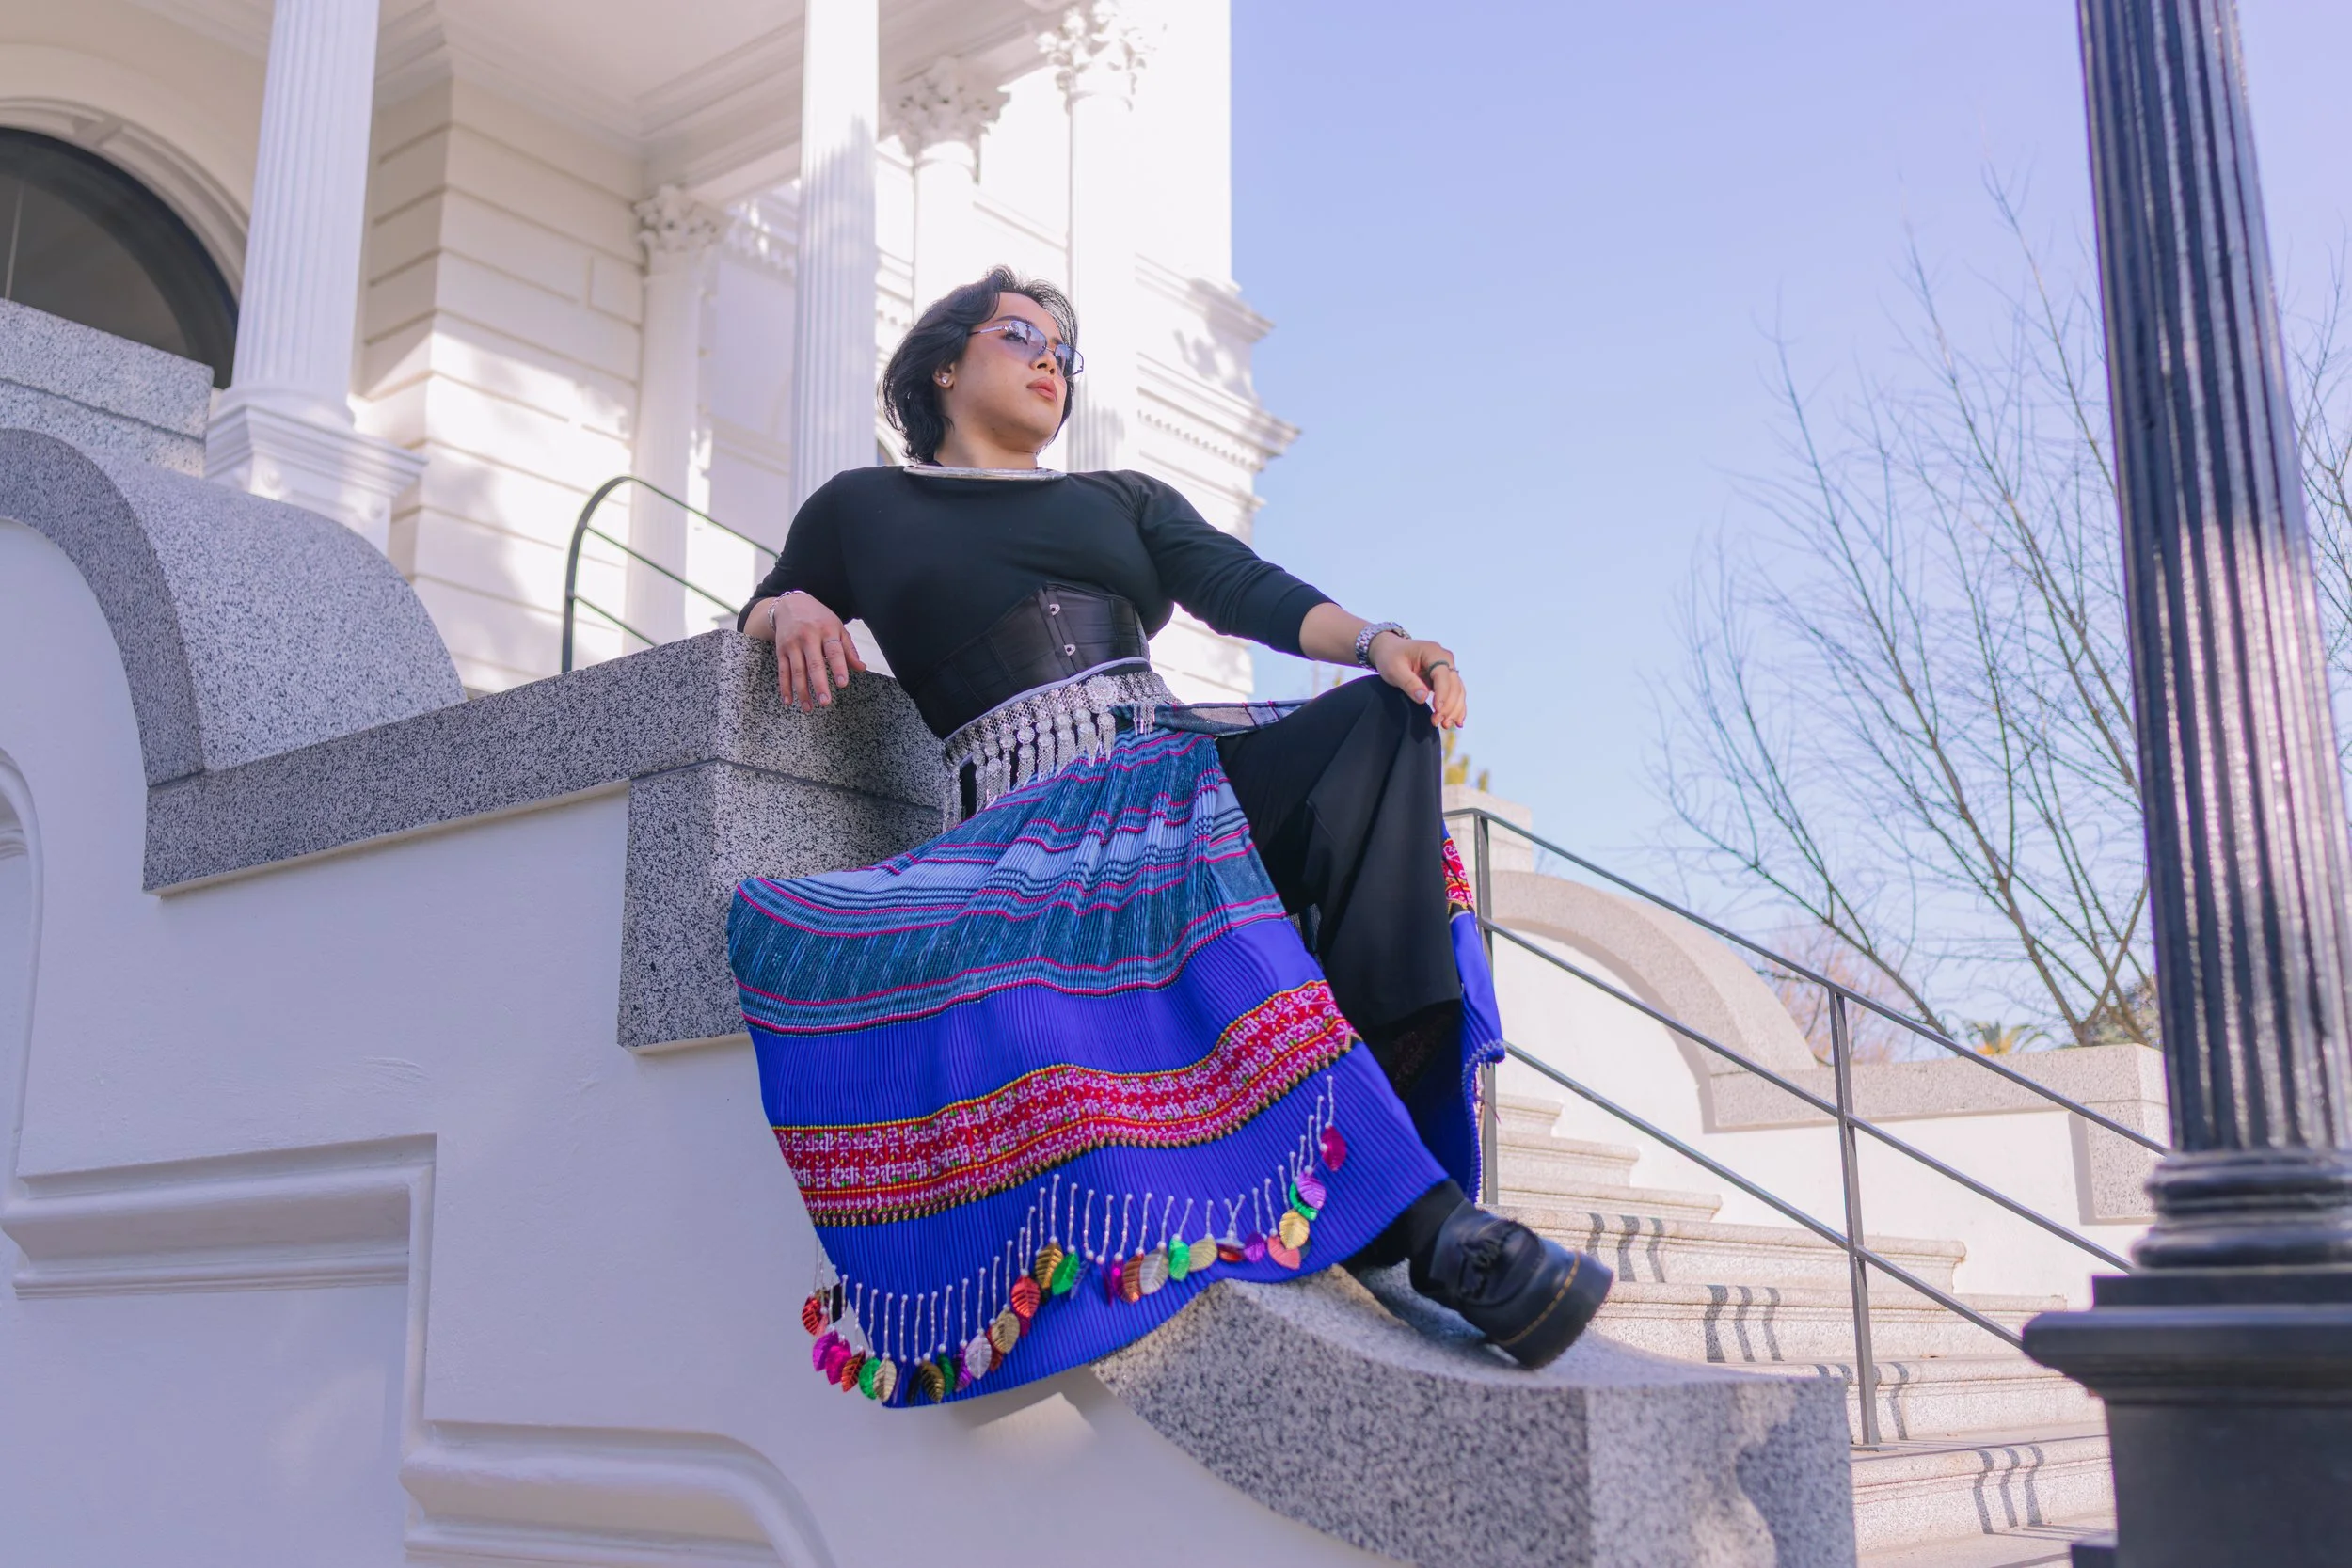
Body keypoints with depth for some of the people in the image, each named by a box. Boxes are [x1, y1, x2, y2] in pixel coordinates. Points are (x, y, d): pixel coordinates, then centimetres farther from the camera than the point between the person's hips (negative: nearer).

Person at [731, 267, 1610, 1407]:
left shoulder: (1124, 498, 28)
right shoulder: (863, 511, 24)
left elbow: (1243, 590, 12)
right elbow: (764, 610, 31)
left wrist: (1374, 642, -10)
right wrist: (790, 609, 3)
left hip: (1175, 765, 4)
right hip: (1025, 817, -3)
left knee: (1382, 719, -28)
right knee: (1217, 937, -36)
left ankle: (1383, 1076, -39)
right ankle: (1424, 1219, -39)